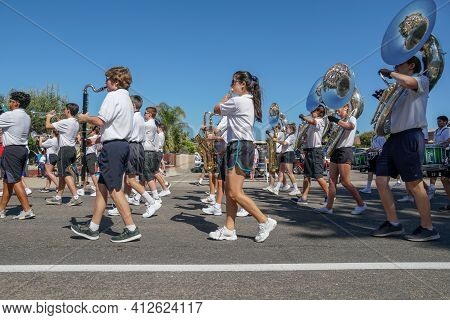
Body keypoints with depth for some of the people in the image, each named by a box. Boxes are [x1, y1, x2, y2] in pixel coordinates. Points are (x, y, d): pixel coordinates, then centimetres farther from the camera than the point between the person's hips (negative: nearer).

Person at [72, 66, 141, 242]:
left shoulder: (113, 96, -9)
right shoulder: (127, 98, 22)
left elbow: (100, 121, -17)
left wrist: (85, 118, 1)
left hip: (112, 146, -10)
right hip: (123, 144, 10)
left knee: (114, 189, -7)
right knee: (102, 187, 12)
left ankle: (131, 229, -6)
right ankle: (93, 228, 19)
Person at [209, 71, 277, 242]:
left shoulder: (237, 101, -12)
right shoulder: (249, 102, 19)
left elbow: (216, 109, 1)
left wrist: (226, 97, 14)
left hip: (240, 146, -10)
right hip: (241, 146, 10)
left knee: (235, 193, -10)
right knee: (229, 189, 9)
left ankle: (265, 221, -2)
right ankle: (229, 229, 12)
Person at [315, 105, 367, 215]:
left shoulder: (351, 118, -1)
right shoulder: (340, 122, 21)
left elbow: (350, 127, -27)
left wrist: (335, 120, -27)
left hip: (344, 151, -8)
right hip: (335, 151, 8)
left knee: (345, 182, -8)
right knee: (332, 181, 2)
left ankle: (361, 204, 4)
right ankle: (329, 207, 2)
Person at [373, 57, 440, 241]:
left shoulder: (421, 80, 3)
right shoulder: (399, 88, 26)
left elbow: (409, 82, -22)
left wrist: (390, 73, -6)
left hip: (410, 136, -8)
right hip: (393, 138, 8)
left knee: (413, 184, -6)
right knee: (381, 181, 1)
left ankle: (428, 228, 6)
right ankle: (393, 224, 8)